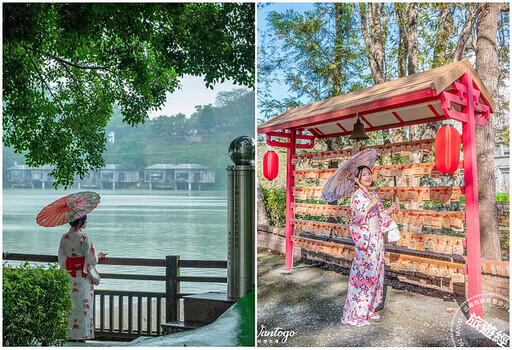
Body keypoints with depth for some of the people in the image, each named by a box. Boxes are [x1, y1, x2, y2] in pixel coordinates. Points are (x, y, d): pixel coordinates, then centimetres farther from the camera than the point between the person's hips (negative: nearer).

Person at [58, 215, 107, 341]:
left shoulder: (64, 237, 3)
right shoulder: (84, 237, -15)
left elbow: (61, 257, 7)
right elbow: (90, 258, -12)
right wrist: (98, 256, 7)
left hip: (68, 276, 6)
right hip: (83, 276, -6)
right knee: (83, 305, 2)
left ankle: (69, 334, 19)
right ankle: (81, 335, 6)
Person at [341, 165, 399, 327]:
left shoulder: (374, 194, 14)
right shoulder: (357, 195, -9)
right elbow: (357, 216, -18)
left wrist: (391, 209, 7)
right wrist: (371, 204, -21)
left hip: (377, 238, 8)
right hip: (365, 239, -8)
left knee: (375, 273, 11)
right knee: (363, 273, -6)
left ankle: (369, 309, 22)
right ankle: (355, 314, 3)